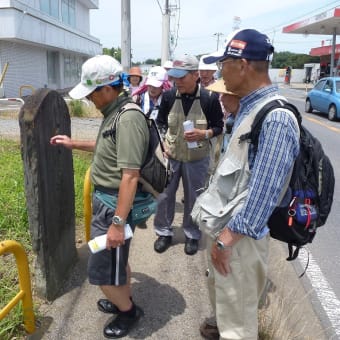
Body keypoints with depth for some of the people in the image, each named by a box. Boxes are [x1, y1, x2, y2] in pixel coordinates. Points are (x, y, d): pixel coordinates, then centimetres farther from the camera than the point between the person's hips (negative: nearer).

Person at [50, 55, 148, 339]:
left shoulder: (129, 118, -25)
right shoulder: (114, 112, 6)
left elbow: (130, 177, -28)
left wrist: (118, 223, -27)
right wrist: (75, 144, 23)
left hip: (114, 205, -10)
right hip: (106, 198, 10)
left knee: (102, 271, 4)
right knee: (117, 259, 24)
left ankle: (128, 312, 29)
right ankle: (125, 302, 45)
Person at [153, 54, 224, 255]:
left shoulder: (210, 99, -13)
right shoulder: (169, 96, -5)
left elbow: (219, 126, -2)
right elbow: (160, 122, 8)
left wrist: (204, 134, -20)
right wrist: (163, 141, -6)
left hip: (197, 158, -2)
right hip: (171, 156, 2)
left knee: (193, 198, 11)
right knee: (165, 195, 9)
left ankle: (192, 235, 30)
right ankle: (164, 232, 29)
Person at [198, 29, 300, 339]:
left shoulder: (276, 119, -25)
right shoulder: (249, 106, 7)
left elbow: (264, 190, -27)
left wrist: (228, 236, -21)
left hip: (239, 233, -10)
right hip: (224, 224, 10)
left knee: (238, 308, 11)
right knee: (221, 293, 30)